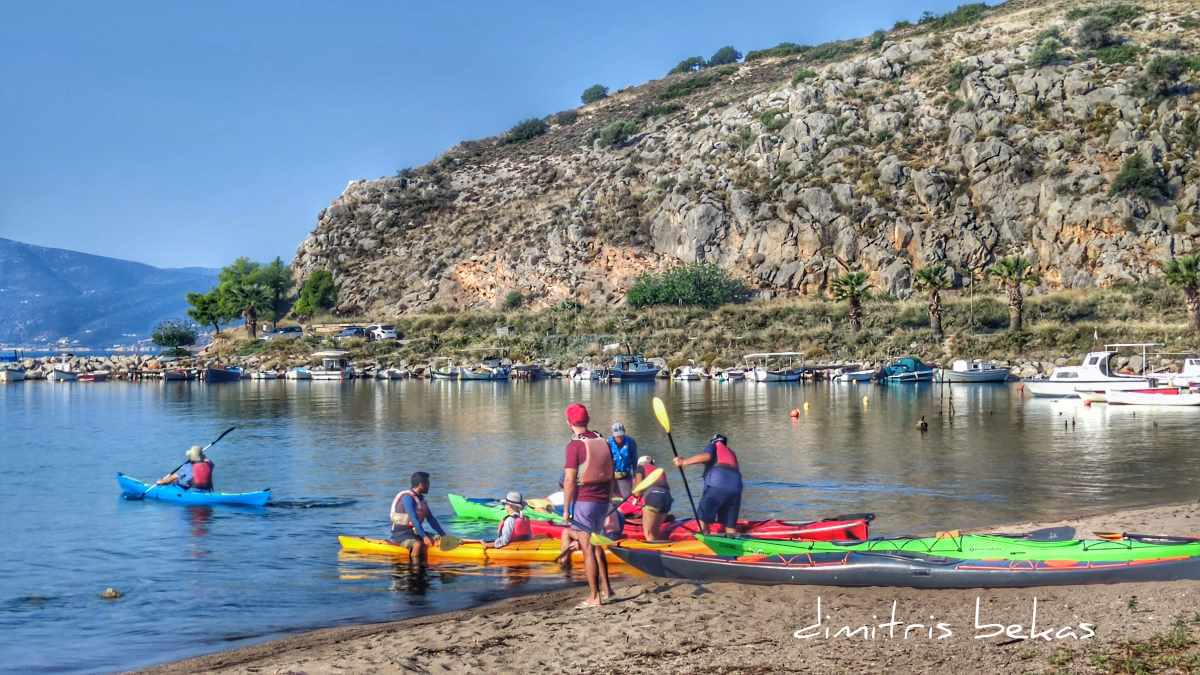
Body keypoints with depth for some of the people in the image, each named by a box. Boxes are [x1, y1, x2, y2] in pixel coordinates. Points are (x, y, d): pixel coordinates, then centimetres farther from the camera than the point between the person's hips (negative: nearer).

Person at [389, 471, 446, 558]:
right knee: (419, 544, -34)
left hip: (414, 532, 9)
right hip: (401, 534, -9)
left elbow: (431, 520, 12)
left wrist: (443, 535, 5)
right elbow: (413, 519, -26)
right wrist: (424, 536, -34)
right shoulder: (408, 497, -16)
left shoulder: (421, 499, 12)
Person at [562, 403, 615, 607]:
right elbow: (610, 475, 12)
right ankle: (606, 588, 24)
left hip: (583, 501, -7)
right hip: (602, 501, 7)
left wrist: (566, 509, -10)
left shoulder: (575, 445, -14)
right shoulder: (602, 442, 7)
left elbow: (570, 480, -16)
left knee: (588, 549, -1)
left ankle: (594, 597, 3)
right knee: (595, 544, 22)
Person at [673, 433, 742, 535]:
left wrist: (684, 462, -6)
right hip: (736, 486, 5)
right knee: (730, 526, 12)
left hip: (717, 484, -5)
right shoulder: (731, 454, 36)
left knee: (702, 518, 0)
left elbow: (707, 455, -2)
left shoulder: (714, 446, 20)